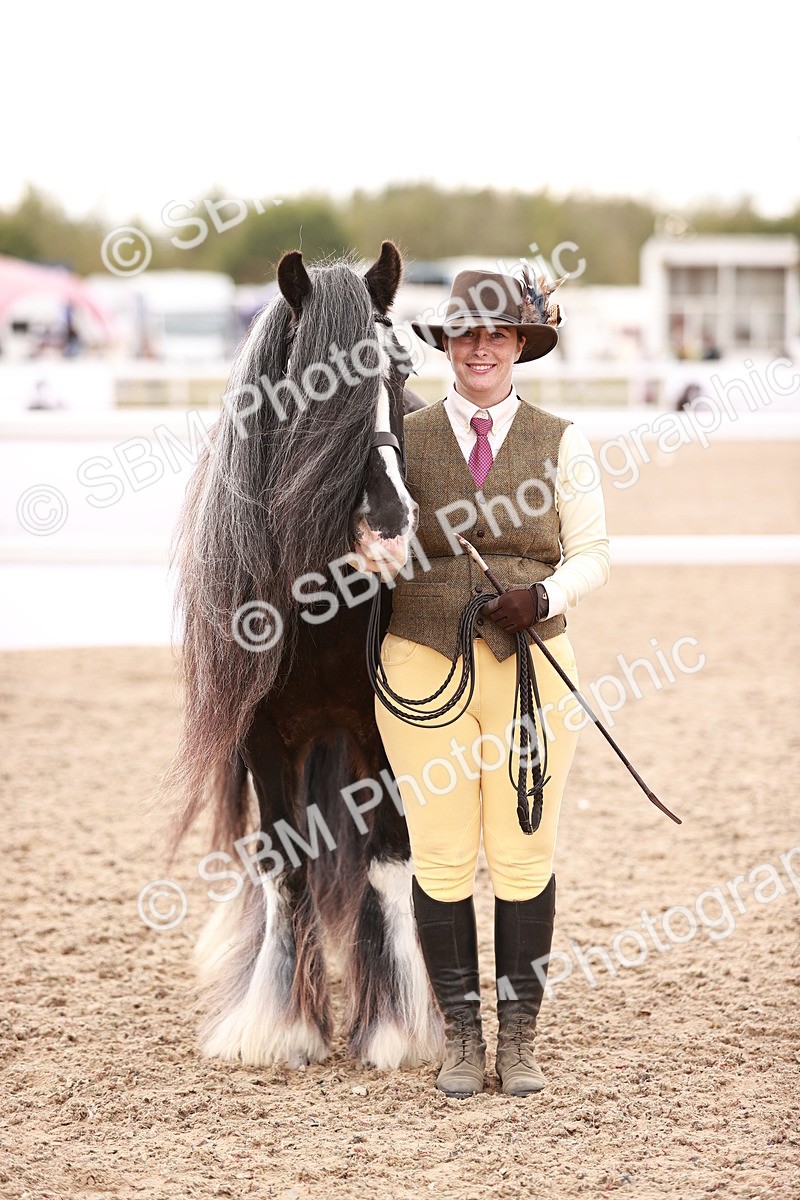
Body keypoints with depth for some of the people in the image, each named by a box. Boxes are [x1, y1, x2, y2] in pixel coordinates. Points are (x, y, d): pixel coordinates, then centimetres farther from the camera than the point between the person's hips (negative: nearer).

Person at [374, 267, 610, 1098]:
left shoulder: (560, 444, 3)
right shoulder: (402, 442, 3)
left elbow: (592, 554, 5)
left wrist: (544, 598, -13)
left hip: (529, 667, 0)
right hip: (425, 668, 0)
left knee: (525, 855, 2)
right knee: (441, 858, 2)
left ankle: (519, 1036, 15)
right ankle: (461, 1035, 14)